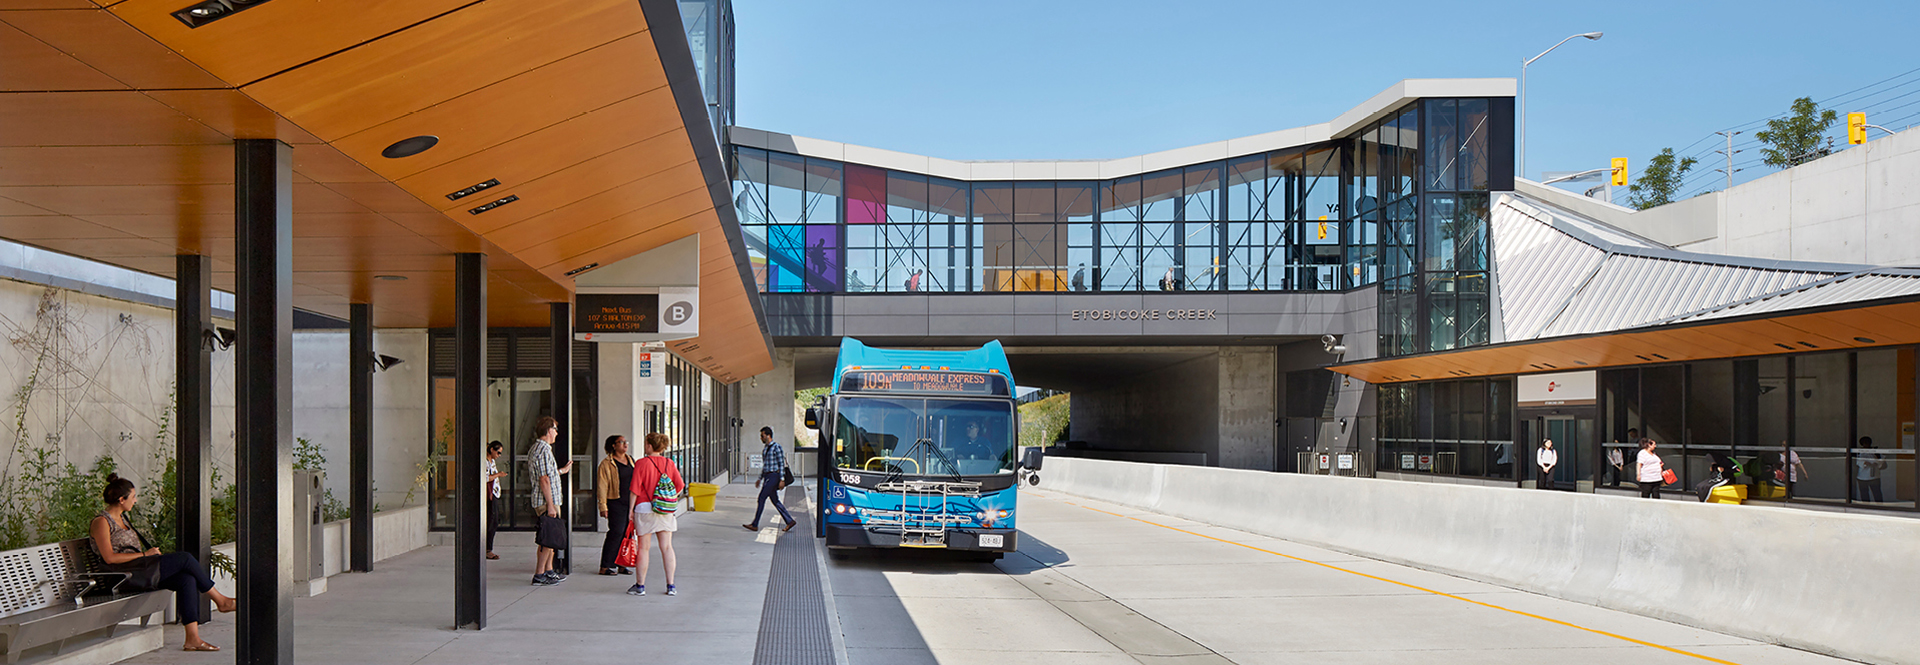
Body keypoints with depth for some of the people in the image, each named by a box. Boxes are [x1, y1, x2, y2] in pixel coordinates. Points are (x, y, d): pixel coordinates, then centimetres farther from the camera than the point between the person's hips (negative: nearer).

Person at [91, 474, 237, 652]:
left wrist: (152, 555, 8)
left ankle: (193, 639, -23)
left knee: (187, 579, -17)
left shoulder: (120, 518, 22)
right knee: (185, 559, -19)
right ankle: (220, 600, -4)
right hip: (125, 574, -9)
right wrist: (144, 554, -13)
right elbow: (109, 558, -16)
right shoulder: (101, 522, -7)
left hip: (141, 569, 9)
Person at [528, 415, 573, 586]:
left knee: (552, 538, 16)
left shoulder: (536, 448, 17)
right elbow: (544, 479, -20)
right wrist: (550, 505, -22)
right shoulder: (544, 450, -16)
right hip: (547, 501, -10)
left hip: (550, 501, 10)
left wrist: (561, 470, 40)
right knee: (548, 539, -7)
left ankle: (549, 571, 21)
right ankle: (539, 575, -5)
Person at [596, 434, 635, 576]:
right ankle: (604, 567, -5)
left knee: (627, 535, 5)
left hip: (631, 503, 6)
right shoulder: (607, 464, -4)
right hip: (616, 504, -6)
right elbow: (602, 487, -6)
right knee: (616, 533, -11)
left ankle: (621, 565, 13)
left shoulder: (631, 460, 16)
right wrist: (603, 506, -13)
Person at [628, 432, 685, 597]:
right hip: (666, 511, 4)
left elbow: (635, 490, -10)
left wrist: (631, 509, -1)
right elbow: (680, 485, 2)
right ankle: (671, 586, 6)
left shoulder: (641, 463, -9)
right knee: (666, 547, 6)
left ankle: (640, 586, 8)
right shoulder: (669, 463, 3)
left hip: (645, 509, -4)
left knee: (643, 547, 4)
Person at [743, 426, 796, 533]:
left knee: (761, 498, -11)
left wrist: (781, 480, -17)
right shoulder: (765, 448, 16)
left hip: (773, 476, -9)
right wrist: (760, 479, 22)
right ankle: (789, 521, 13)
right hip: (767, 476, 9)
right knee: (775, 500, 9)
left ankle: (755, 525, -10)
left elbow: (781, 464, -13)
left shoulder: (776, 447, -10)